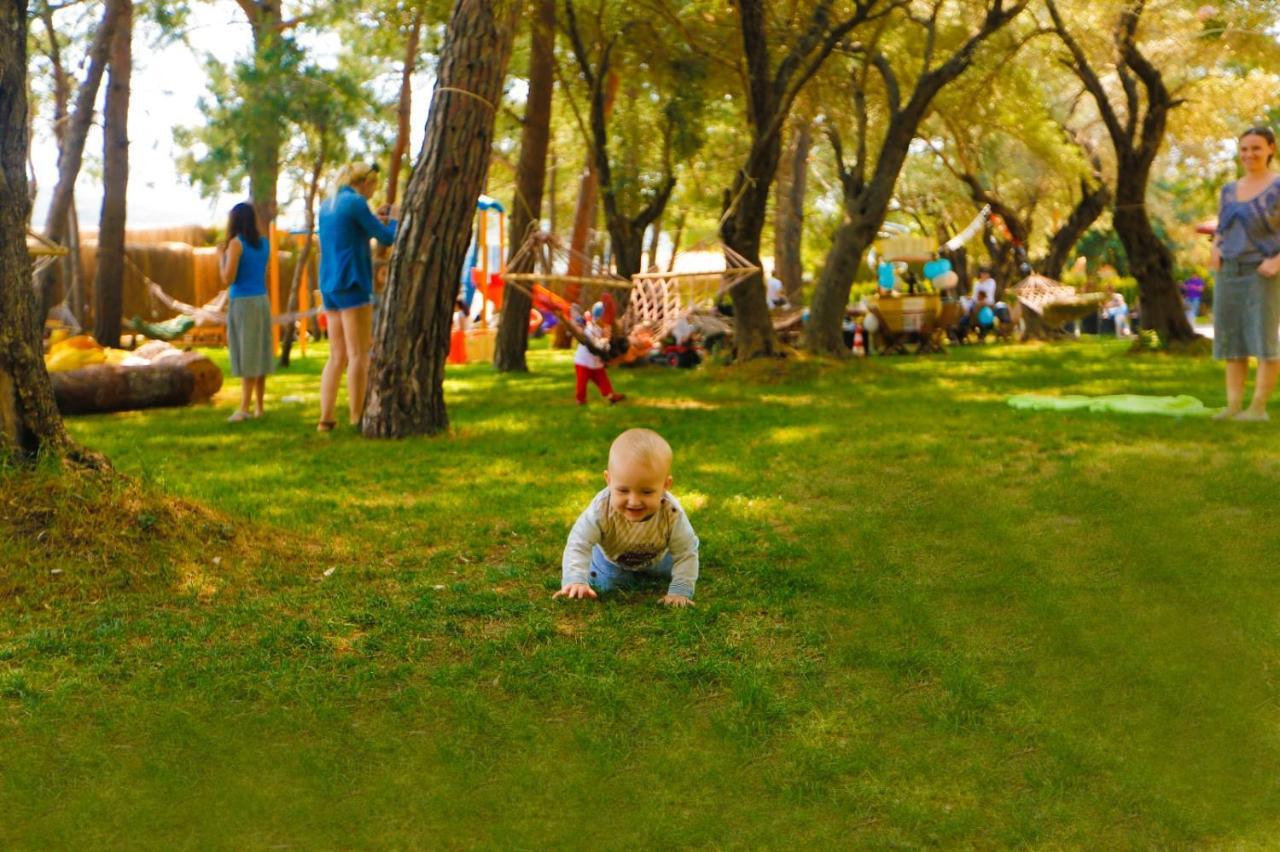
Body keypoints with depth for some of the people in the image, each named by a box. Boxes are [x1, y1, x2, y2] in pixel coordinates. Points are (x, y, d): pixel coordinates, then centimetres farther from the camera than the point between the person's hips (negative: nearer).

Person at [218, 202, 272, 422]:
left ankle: (244, 408, -10)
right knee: (260, 354, 9)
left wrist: (221, 256, 2)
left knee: (246, 355, -8)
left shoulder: (236, 243, -10)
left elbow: (228, 279, -13)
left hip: (242, 303, -6)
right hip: (262, 301, 6)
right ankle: (258, 406, 13)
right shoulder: (264, 243, 9)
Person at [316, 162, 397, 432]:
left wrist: (376, 221, 22)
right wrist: (393, 221, 13)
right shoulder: (355, 202, -9)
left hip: (329, 285, 8)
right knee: (358, 356, -5)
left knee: (337, 356, 11)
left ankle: (325, 418, 8)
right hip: (352, 284, -8)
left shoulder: (328, 204, 16)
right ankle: (357, 419, -7)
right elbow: (386, 238, -7)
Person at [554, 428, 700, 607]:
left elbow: (686, 554, -30)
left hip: (658, 558, 2)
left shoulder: (672, 514, -42)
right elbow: (578, 544, -41)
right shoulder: (601, 509, -45)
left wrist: (679, 592, -37)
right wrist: (575, 581, -56)